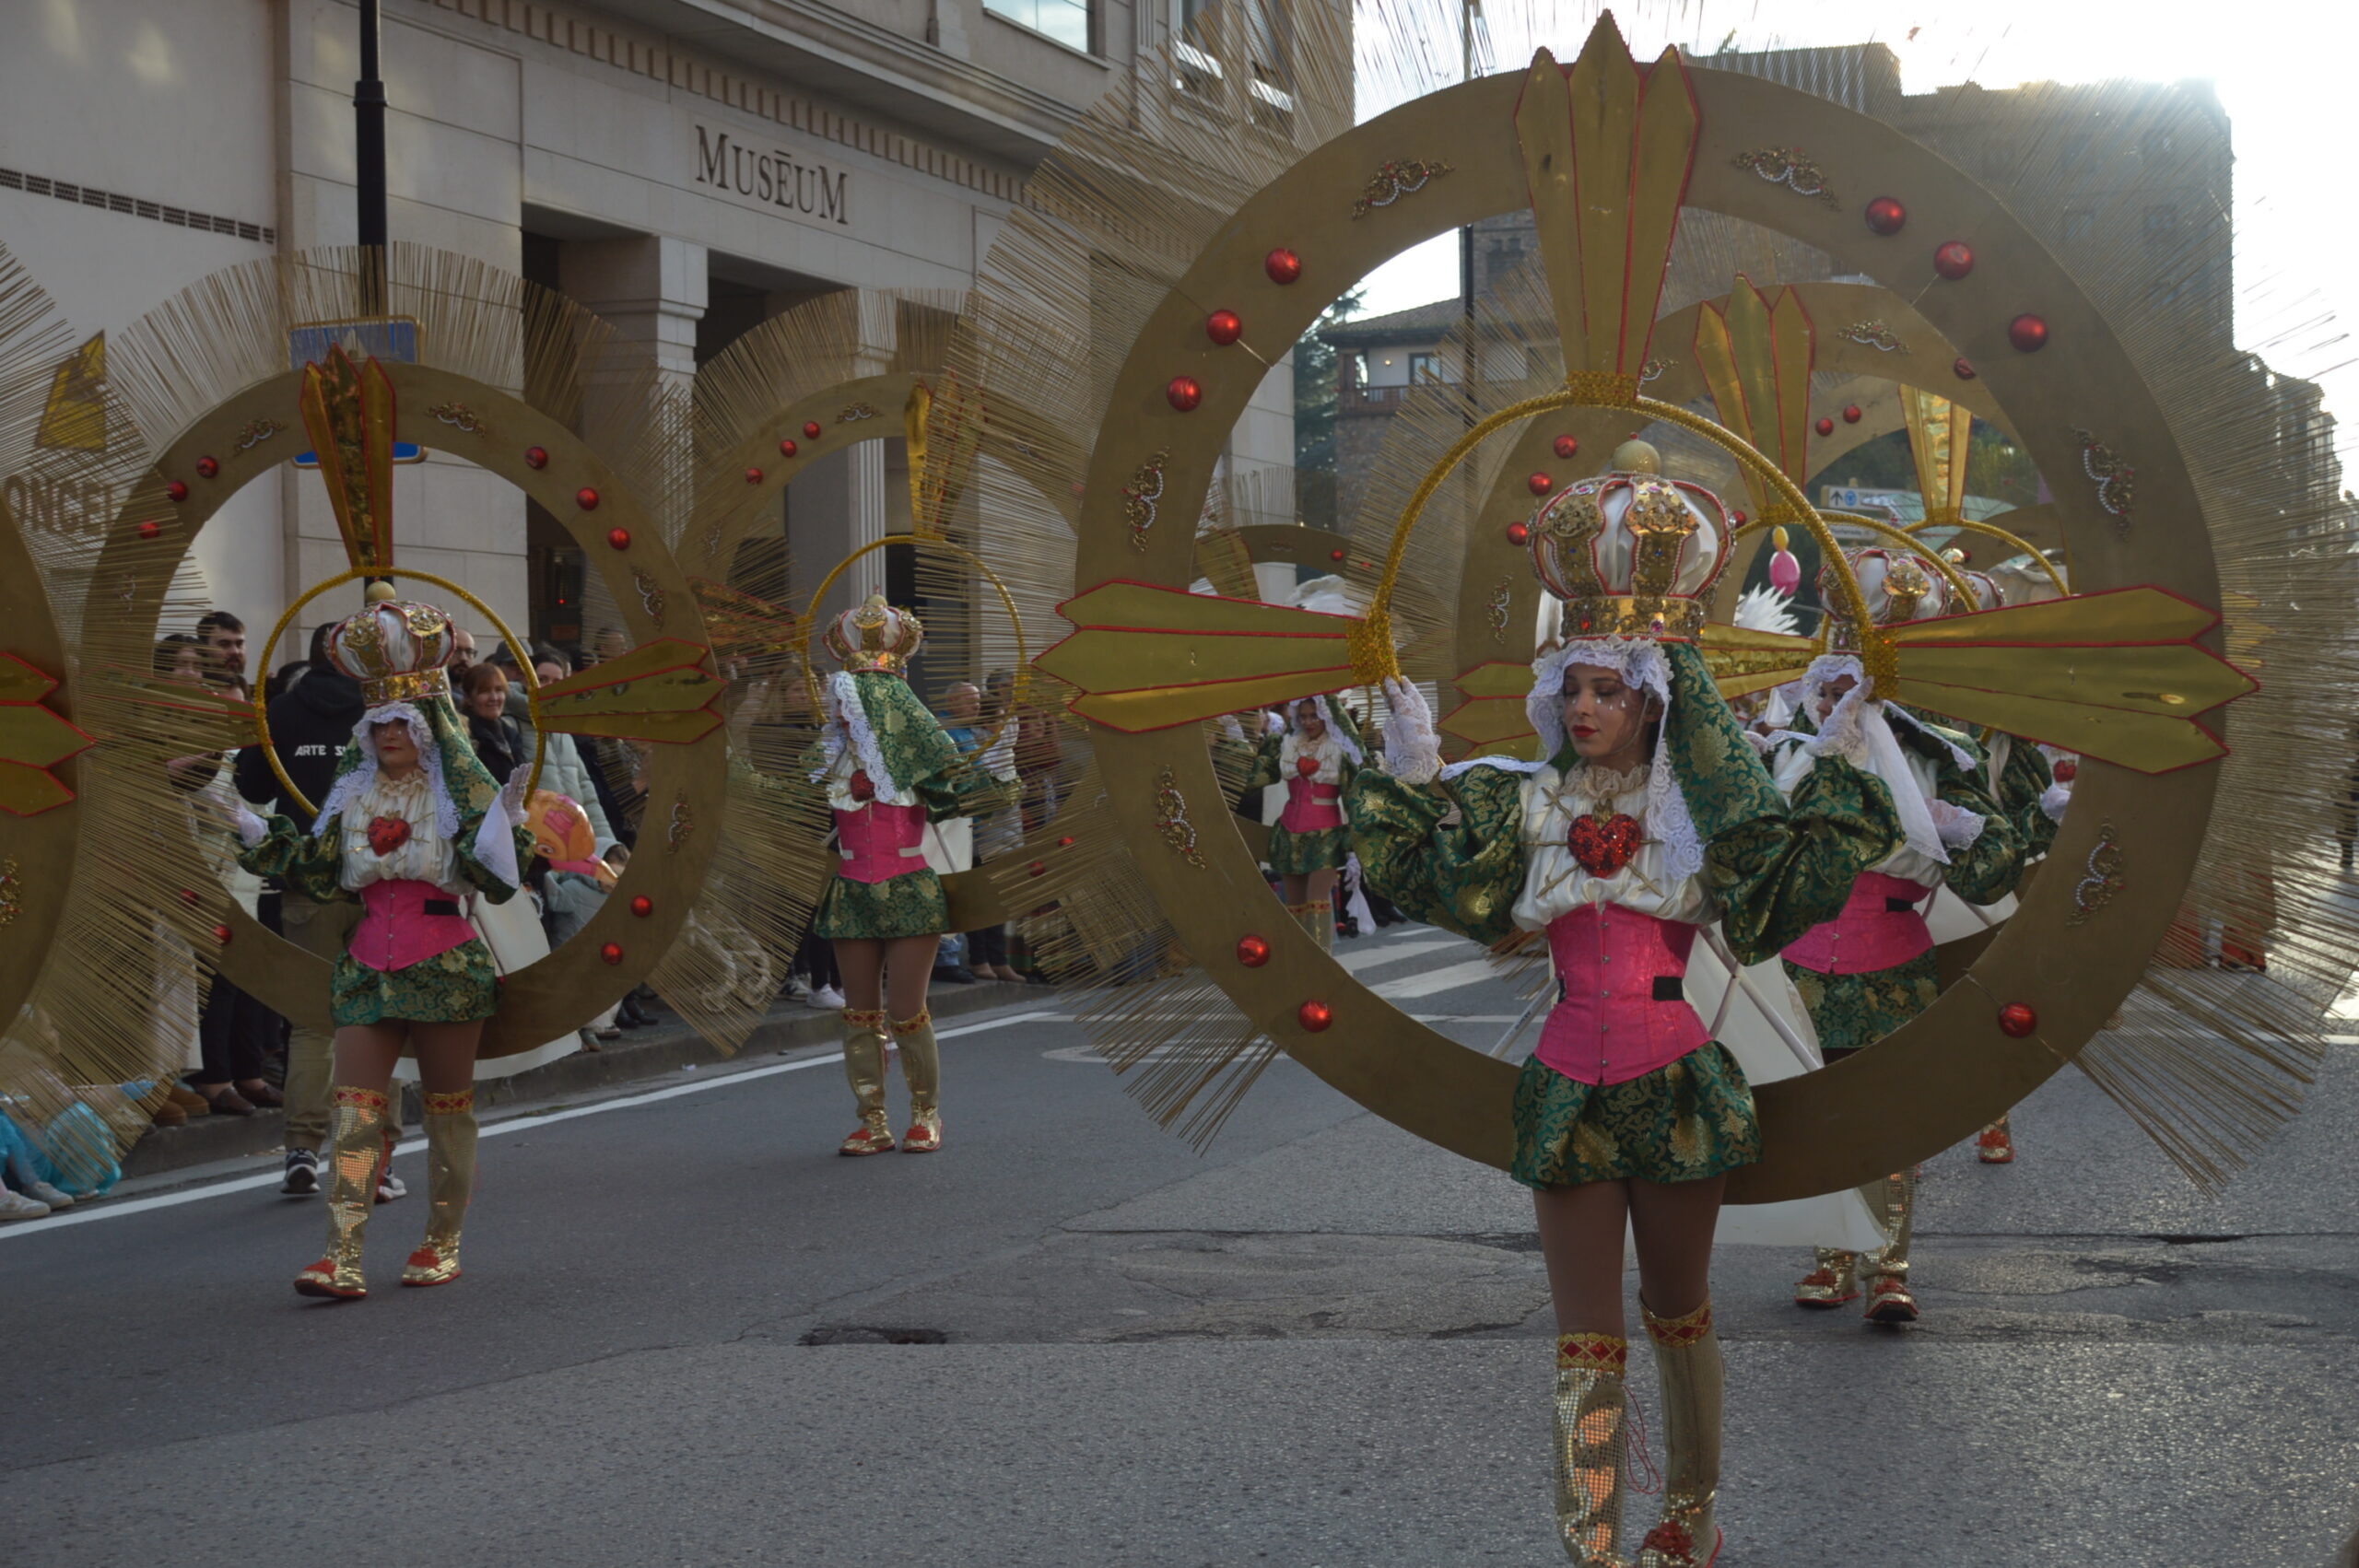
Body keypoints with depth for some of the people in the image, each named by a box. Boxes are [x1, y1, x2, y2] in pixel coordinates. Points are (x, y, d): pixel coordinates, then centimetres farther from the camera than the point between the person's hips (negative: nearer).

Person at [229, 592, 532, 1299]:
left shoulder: (457, 789, -2)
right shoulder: (352, 792, 12)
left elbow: (494, 879, -10)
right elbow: (322, 874, 13)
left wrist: (507, 822, -25)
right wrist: (260, 837, 9)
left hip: (446, 961, -4)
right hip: (370, 963, 4)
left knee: (447, 1103, 5)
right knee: (355, 1101, -6)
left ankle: (442, 1244, 18)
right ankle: (344, 1257, -11)